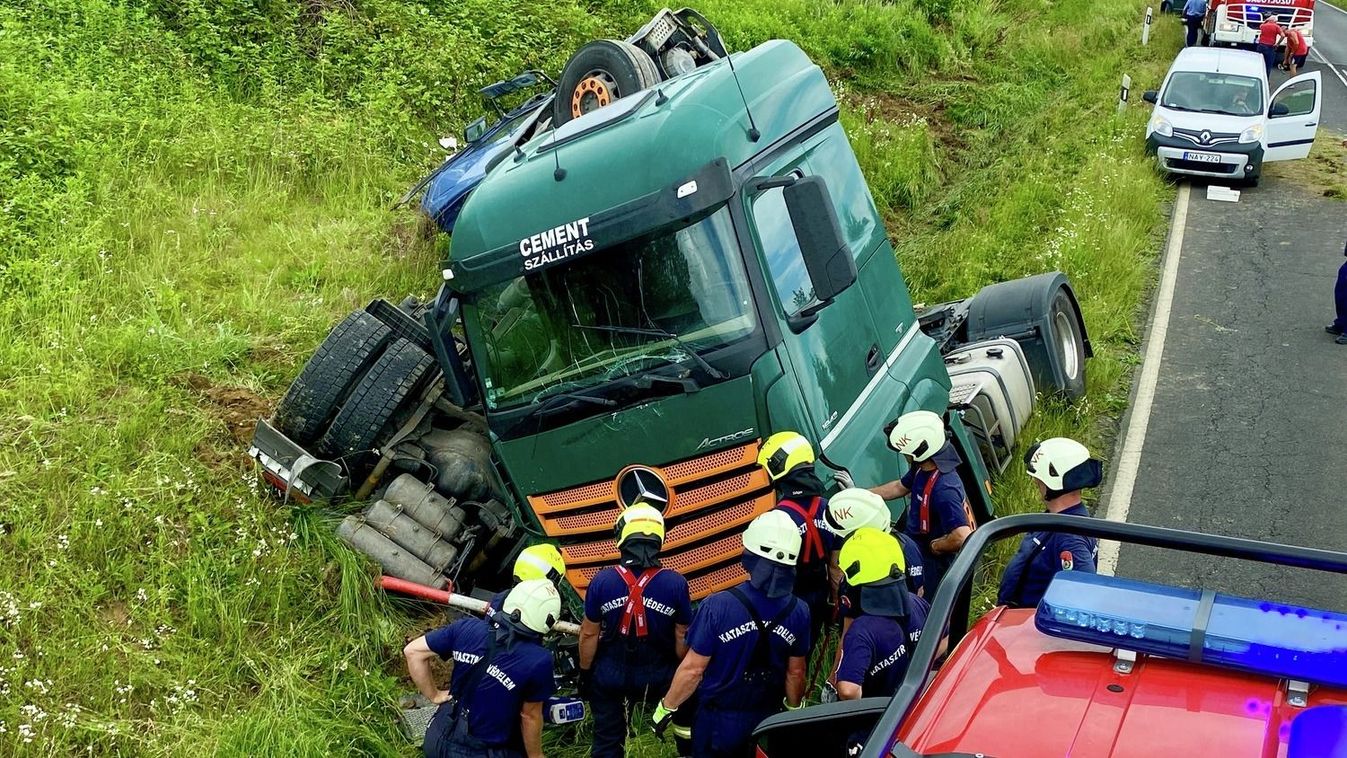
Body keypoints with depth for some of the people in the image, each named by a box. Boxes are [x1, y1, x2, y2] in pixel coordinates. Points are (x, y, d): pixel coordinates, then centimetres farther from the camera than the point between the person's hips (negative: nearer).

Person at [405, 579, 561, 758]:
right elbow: (530, 716, -7)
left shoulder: (468, 628, -8)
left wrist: (434, 695, 11)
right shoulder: (539, 661, -21)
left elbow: (412, 651, -1)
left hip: (439, 742, 4)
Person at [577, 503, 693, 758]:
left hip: (609, 676, 0)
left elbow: (589, 634, -7)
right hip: (657, 677, 0)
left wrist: (585, 672, 8)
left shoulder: (603, 580, -15)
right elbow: (682, 637, -6)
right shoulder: (676, 584, -15)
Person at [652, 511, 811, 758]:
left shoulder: (718, 606, -25)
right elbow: (795, 673, 0)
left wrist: (666, 707, -2)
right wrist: (794, 709, 18)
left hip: (718, 720, -3)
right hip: (767, 721, 3)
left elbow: (693, 668, -18)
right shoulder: (798, 613, -13)